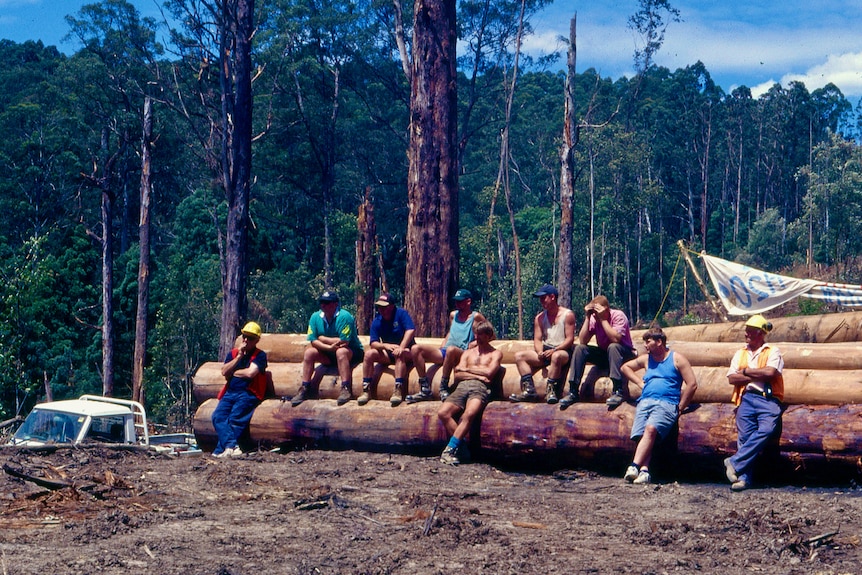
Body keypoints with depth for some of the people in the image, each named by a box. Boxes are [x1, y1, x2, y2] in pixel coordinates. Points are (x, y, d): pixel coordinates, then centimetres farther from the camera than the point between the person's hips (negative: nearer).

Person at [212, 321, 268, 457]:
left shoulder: (260, 355, 4)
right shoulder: (233, 353, 19)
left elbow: (250, 373, -12)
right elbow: (224, 371, 4)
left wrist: (233, 373, 5)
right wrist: (239, 356, -1)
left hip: (248, 394, -5)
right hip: (230, 392, 5)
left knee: (234, 418, -27)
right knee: (218, 416, -22)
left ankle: (220, 451, -29)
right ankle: (231, 446, -38)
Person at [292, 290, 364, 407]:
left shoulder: (344, 316, -20)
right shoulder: (315, 317, -3)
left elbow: (343, 342, -27)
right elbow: (313, 341, -8)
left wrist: (322, 338, -15)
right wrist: (330, 347, -26)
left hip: (353, 352, -6)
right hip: (329, 355, 6)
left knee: (341, 352, -36)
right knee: (309, 353, -13)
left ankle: (346, 389, -37)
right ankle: (304, 390, -9)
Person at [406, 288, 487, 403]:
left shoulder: (476, 317, 2)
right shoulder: (453, 315, 21)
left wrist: (472, 345, -8)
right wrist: (442, 348, 18)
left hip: (463, 354, -7)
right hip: (444, 352, 7)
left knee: (451, 349, -43)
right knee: (415, 349, -12)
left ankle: (444, 388, -32)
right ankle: (425, 390, -19)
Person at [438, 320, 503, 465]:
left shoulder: (495, 353, 19)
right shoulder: (468, 353, 31)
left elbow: (489, 372, 0)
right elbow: (458, 375, 16)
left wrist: (467, 369, 7)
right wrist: (478, 375, 1)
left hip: (480, 388, -4)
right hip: (462, 387, 4)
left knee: (469, 413, -37)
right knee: (443, 412, -25)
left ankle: (450, 448, -36)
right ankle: (462, 446, -20)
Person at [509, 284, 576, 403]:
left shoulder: (567, 315, -1)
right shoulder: (540, 317, 15)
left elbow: (570, 339, -8)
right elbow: (537, 339, 9)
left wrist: (554, 350, -21)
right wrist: (540, 352, -14)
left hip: (563, 351, -6)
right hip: (545, 351, 6)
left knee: (556, 356, -42)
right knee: (519, 356, -13)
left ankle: (551, 390, -38)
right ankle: (529, 390, -25)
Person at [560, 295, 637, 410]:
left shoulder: (618, 316, -18)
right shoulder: (594, 319, -6)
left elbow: (615, 338, -34)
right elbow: (582, 341, -15)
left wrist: (603, 319, -30)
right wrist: (587, 317, -20)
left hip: (625, 355, -5)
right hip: (604, 355, 5)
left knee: (613, 347, -36)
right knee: (580, 348, -15)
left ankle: (618, 391, -38)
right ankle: (573, 392, -17)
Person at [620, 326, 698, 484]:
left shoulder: (676, 358, 9)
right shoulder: (646, 359, 25)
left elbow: (692, 384, 3)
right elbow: (625, 367, 38)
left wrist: (680, 408, -1)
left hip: (667, 403, -5)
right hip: (645, 402, 5)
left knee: (651, 429, -33)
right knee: (641, 434, -24)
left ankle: (634, 466, -45)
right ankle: (644, 471, -39)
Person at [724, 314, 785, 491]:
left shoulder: (773, 352, 10)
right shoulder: (740, 354, 22)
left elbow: (770, 372, -9)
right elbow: (731, 378, 8)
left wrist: (746, 371, 1)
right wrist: (758, 376, -1)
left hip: (768, 399, -3)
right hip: (747, 398, 3)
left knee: (766, 429, -27)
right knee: (745, 436, -11)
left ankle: (735, 462, -26)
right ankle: (744, 477, -16)